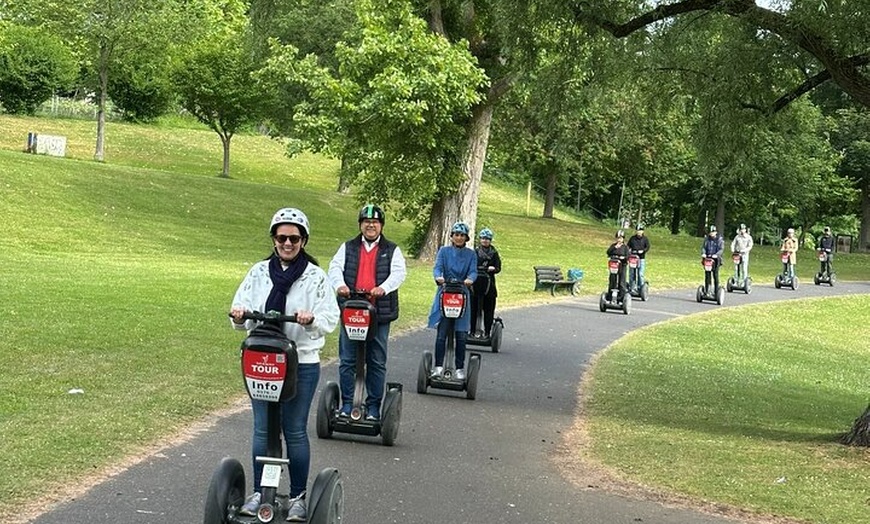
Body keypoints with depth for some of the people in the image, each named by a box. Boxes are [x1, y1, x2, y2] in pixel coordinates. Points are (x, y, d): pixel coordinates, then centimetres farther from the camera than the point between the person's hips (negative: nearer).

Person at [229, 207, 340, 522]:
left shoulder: (315, 276, -2)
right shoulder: (259, 272, 6)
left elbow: (331, 318, -8)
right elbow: (243, 310, 5)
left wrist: (312, 319, -28)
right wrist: (239, 317, -17)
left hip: (302, 364, -2)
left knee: (295, 431, 3)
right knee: (262, 430, 8)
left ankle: (298, 496, 14)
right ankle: (259, 492, 19)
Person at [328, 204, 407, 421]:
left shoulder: (391, 250, 10)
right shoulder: (348, 248, 13)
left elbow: (399, 273, -5)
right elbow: (335, 267, 0)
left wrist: (384, 288, -24)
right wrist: (339, 284, -22)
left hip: (380, 314, -1)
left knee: (377, 363, 4)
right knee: (347, 361, 3)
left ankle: (373, 407, 12)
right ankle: (346, 404, 12)